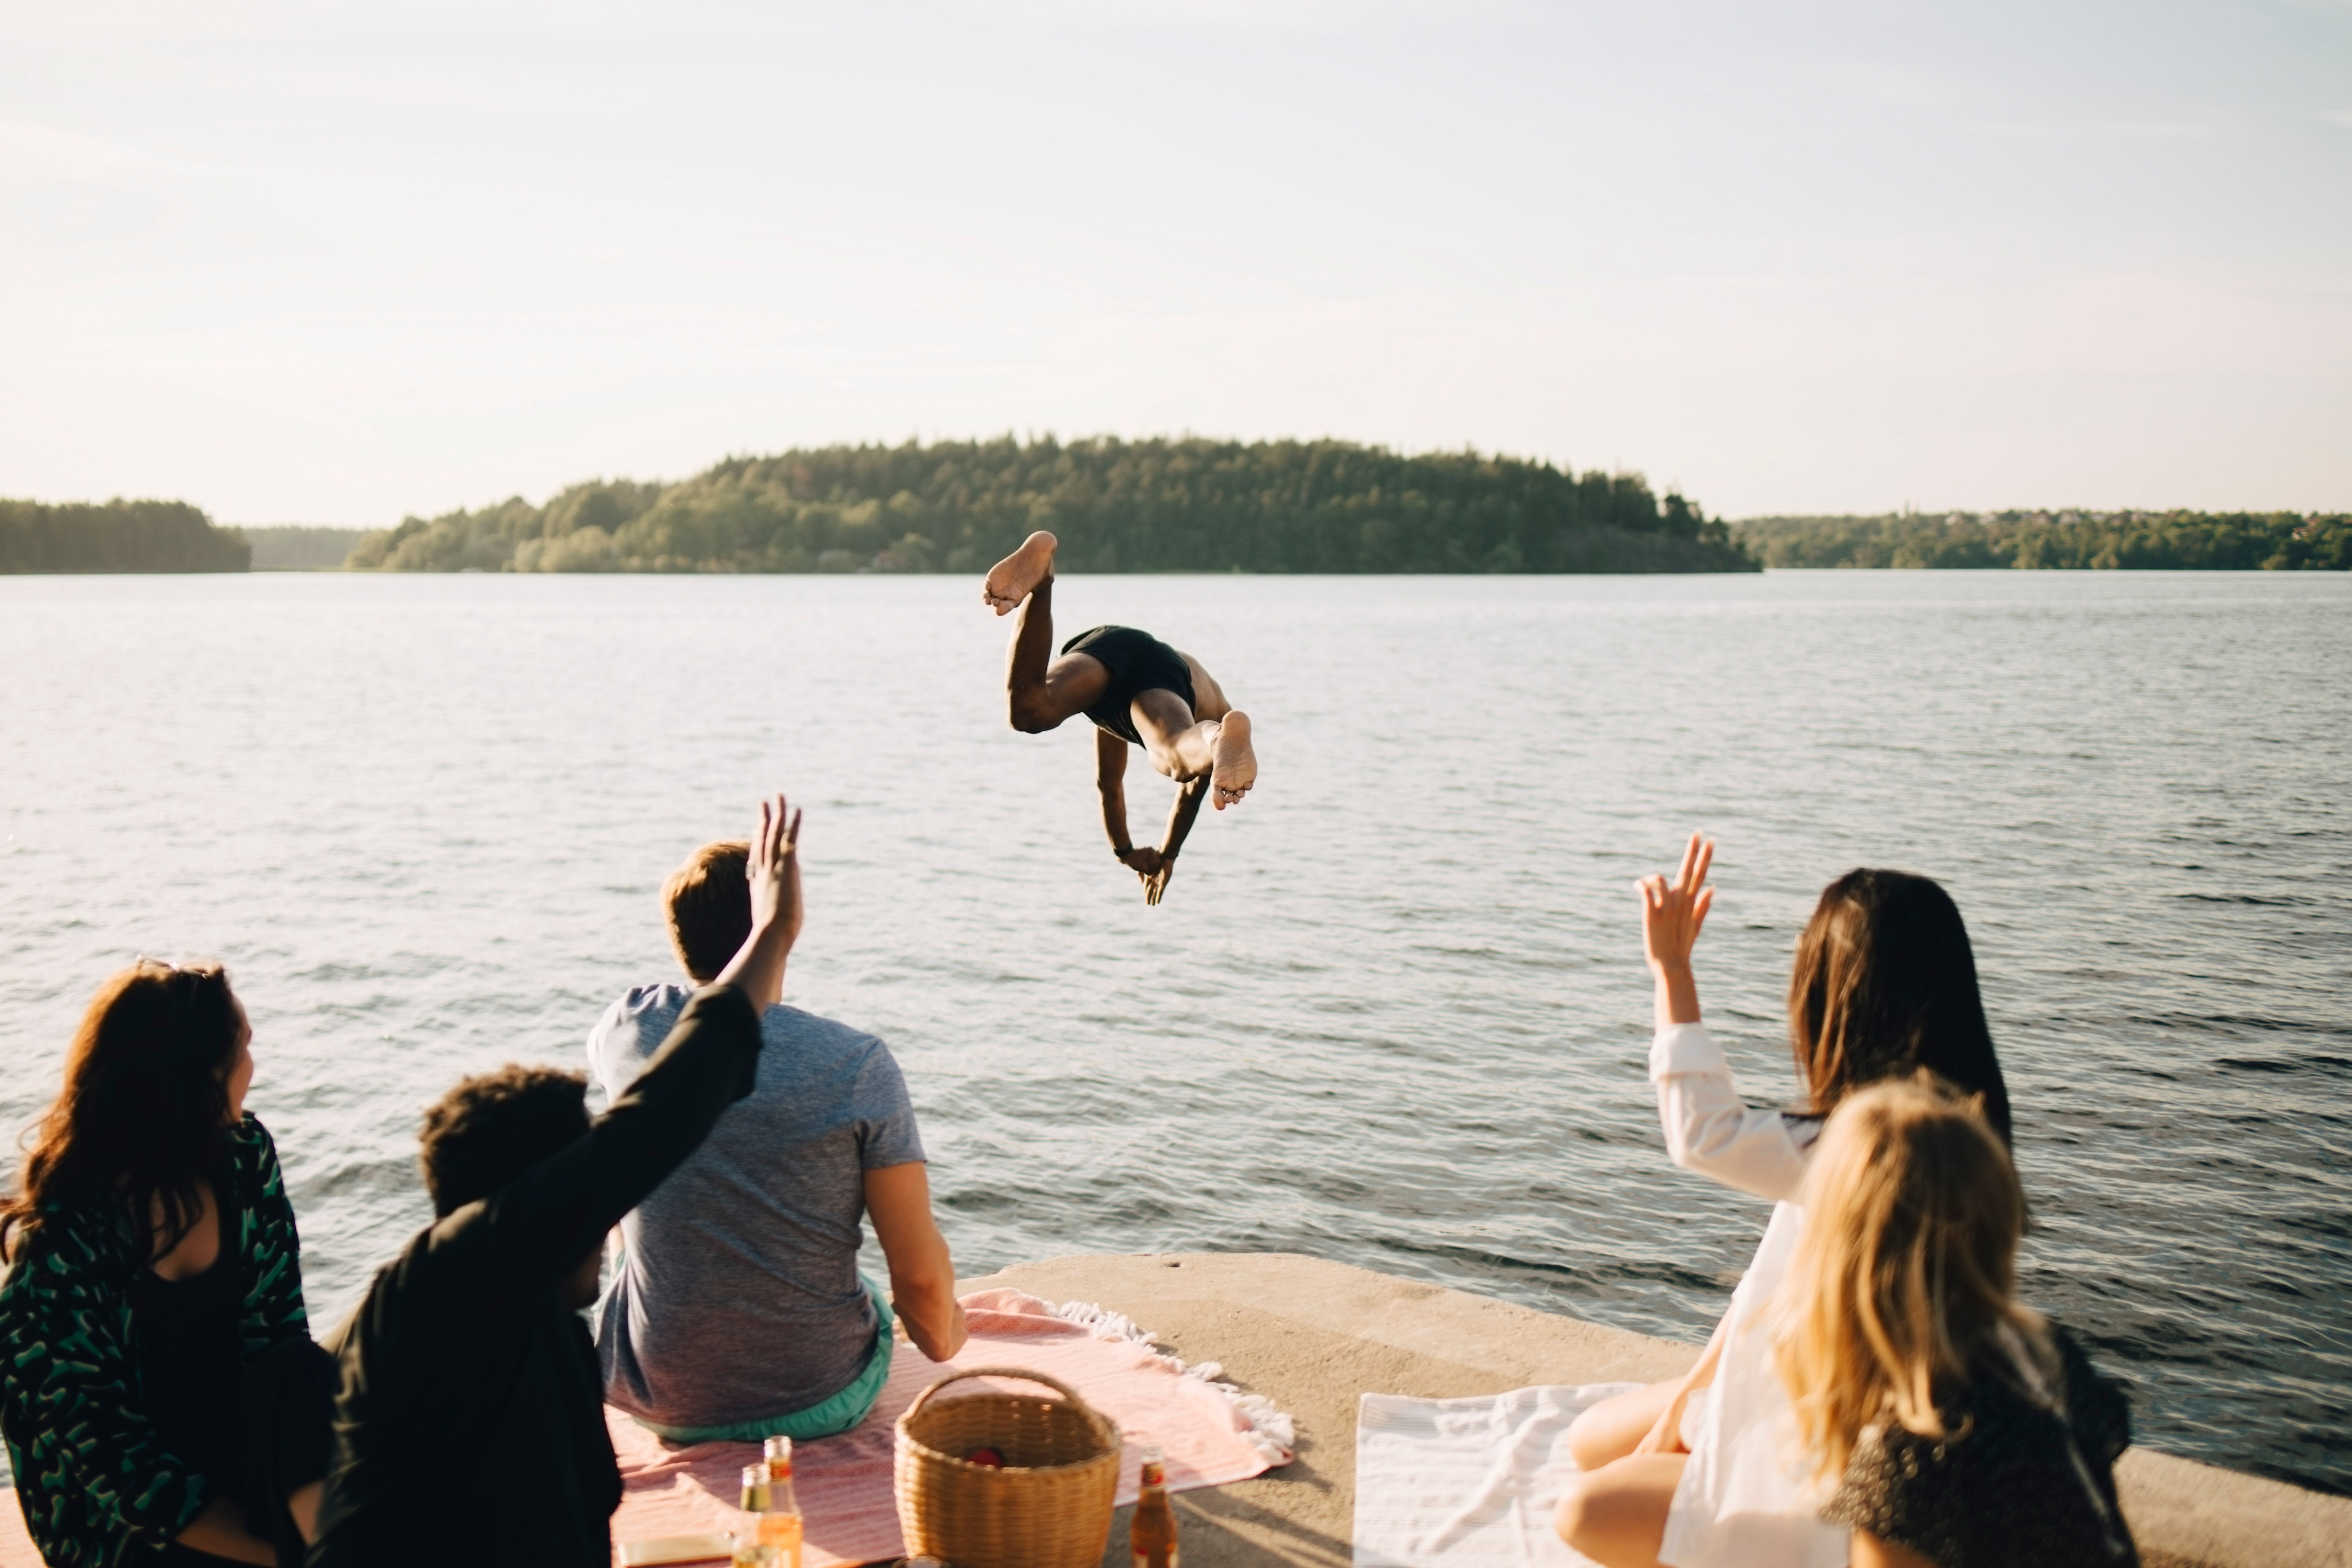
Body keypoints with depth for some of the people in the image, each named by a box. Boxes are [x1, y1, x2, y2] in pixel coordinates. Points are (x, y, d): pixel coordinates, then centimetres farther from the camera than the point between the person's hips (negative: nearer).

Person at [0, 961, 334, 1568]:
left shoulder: (245, 1155, -6)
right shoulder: (56, 1250, -20)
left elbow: (275, 1334, -8)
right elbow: (114, 1459, -18)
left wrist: (309, 1502, -24)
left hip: (236, 1438, 5)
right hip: (123, 1518, -5)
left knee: (301, 1372, -28)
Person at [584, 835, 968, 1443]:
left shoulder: (628, 1029, -10)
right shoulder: (859, 1063, -15)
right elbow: (921, 1274, -14)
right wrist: (942, 1337, 5)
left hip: (656, 1400, 1)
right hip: (821, 1403, -1)